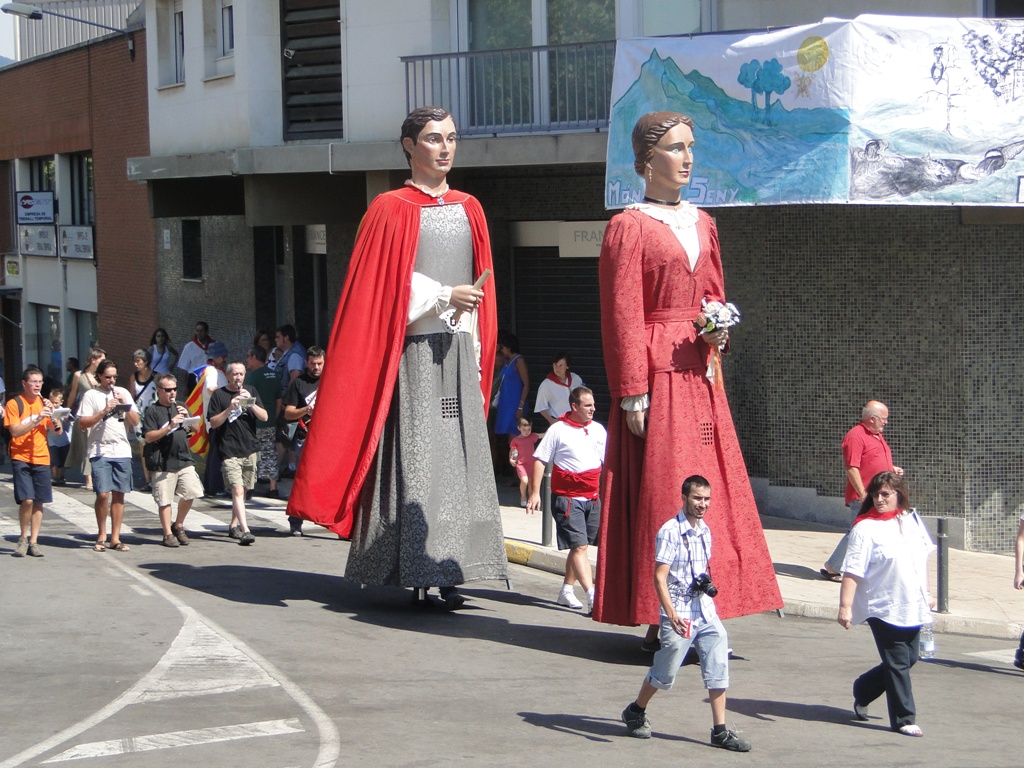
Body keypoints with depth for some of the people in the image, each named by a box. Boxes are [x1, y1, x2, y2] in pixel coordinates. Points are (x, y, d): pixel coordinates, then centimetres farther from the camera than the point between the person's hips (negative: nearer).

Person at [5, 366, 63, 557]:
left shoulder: (44, 403, 9)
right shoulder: (14, 404, -4)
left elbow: (58, 431, 7)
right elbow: (15, 431, -15)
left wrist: (52, 414, -11)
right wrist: (37, 419, -24)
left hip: (41, 459, 4)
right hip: (21, 458, -4)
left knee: (38, 502, 3)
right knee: (26, 500, -13)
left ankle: (33, 541, 11)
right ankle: (23, 538, 6)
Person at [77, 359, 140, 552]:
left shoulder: (123, 393, 12)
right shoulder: (91, 395, 2)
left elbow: (135, 422, 10)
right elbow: (83, 423, -5)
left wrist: (126, 405, -6)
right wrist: (104, 411, -15)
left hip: (122, 451, 3)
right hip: (100, 451, -3)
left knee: (119, 495, 3)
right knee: (103, 494, -10)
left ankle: (115, 538, 9)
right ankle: (102, 536, 6)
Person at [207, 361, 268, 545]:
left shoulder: (251, 392, 13)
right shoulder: (219, 395, 1)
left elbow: (264, 417, 5)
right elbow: (213, 423, -3)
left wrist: (250, 402, -11)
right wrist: (229, 409, -16)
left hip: (250, 449, 5)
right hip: (229, 451, -5)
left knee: (243, 490, 11)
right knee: (237, 490, -15)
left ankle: (233, 525, 25)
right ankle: (245, 531, -24)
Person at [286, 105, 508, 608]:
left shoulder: (469, 210, 15)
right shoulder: (391, 210, -1)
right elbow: (380, 290, -8)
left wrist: (478, 356, 13)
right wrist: (444, 296, -14)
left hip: (459, 353, 5)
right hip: (412, 354, -5)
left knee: (458, 460, 0)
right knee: (412, 462, -7)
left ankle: (447, 573, 2)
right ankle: (413, 575, -4)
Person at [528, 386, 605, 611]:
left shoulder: (598, 430, 10)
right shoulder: (558, 430, -4)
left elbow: (607, 462, 18)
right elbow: (540, 460, -2)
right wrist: (535, 493, -8)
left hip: (593, 499, 5)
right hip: (567, 498, -5)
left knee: (579, 546, 10)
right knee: (579, 546, -11)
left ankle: (566, 591, 22)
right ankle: (593, 596, -17)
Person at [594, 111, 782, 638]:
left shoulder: (702, 224, 15)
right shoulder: (629, 227, -5)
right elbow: (621, 316, -9)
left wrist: (717, 332, 0)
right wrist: (633, 393, -14)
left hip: (697, 374, 7)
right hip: (655, 372, -7)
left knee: (708, 491, 5)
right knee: (658, 492, -6)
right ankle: (661, 623, -1)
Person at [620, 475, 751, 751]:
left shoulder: (705, 531, 9)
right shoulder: (670, 532, -13)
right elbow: (659, 576, -19)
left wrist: (707, 583, 8)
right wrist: (671, 614, -27)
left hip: (706, 611, 6)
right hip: (679, 614, -6)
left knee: (718, 669, -2)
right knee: (664, 673, 5)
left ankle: (720, 731, 2)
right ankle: (636, 712, 29)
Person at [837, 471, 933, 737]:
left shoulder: (912, 520, 9)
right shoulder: (865, 528, -11)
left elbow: (923, 558, 22)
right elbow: (852, 572, -16)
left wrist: (926, 594, 23)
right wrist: (845, 606, -23)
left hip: (913, 608, 7)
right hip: (884, 608, -7)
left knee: (908, 660, 13)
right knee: (898, 664, -4)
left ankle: (862, 691, 32)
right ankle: (903, 718, 6)